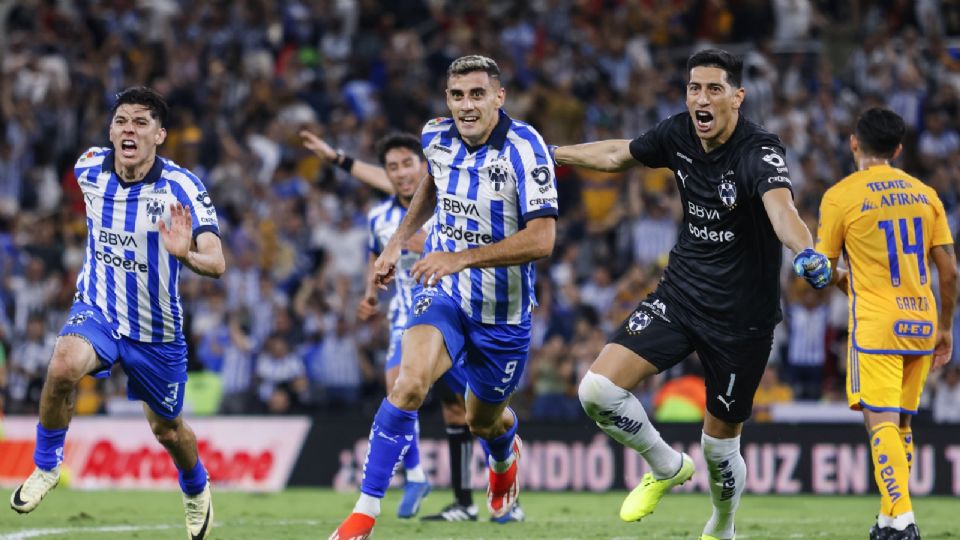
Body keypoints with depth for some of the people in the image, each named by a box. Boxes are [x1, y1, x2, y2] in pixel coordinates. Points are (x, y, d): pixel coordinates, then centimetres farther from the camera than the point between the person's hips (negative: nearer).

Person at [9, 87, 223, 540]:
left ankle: (196, 491, 51)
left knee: (167, 429, 17)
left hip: (156, 330, -1)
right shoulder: (89, 168, -12)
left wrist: (186, 253, -58)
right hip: (96, 311, 1)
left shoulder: (182, 188, -24)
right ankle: (46, 466, -9)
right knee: (63, 367, -32)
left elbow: (216, 263, -36)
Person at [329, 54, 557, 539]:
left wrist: (463, 257, -34)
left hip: (502, 309, -2)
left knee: (483, 422, 18)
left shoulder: (524, 149, -21)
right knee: (410, 384, -27)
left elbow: (541, 239, -28)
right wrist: (398, 240, 15)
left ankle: (505, 454, 58)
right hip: (442, 296, 2)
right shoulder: (436, 136, -5)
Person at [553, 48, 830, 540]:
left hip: (742, 316, -5)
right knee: (598, 389, -14)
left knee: (720, 447, 7)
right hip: (680, 294, 5)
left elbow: (779, 205, -43)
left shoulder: (759, 151, -22)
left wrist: (806, 254, -63)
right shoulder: (679, 134, -4)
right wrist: (550, 153, 25)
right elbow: (619, 154, 18)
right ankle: (666, 467, 13)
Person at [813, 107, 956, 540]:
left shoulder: (840, 196, -6)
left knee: (881, 422, -9)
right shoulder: (924, 193, 7)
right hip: (921, 323, 5)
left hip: (876, 325, -5)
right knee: (902, 423, 15)